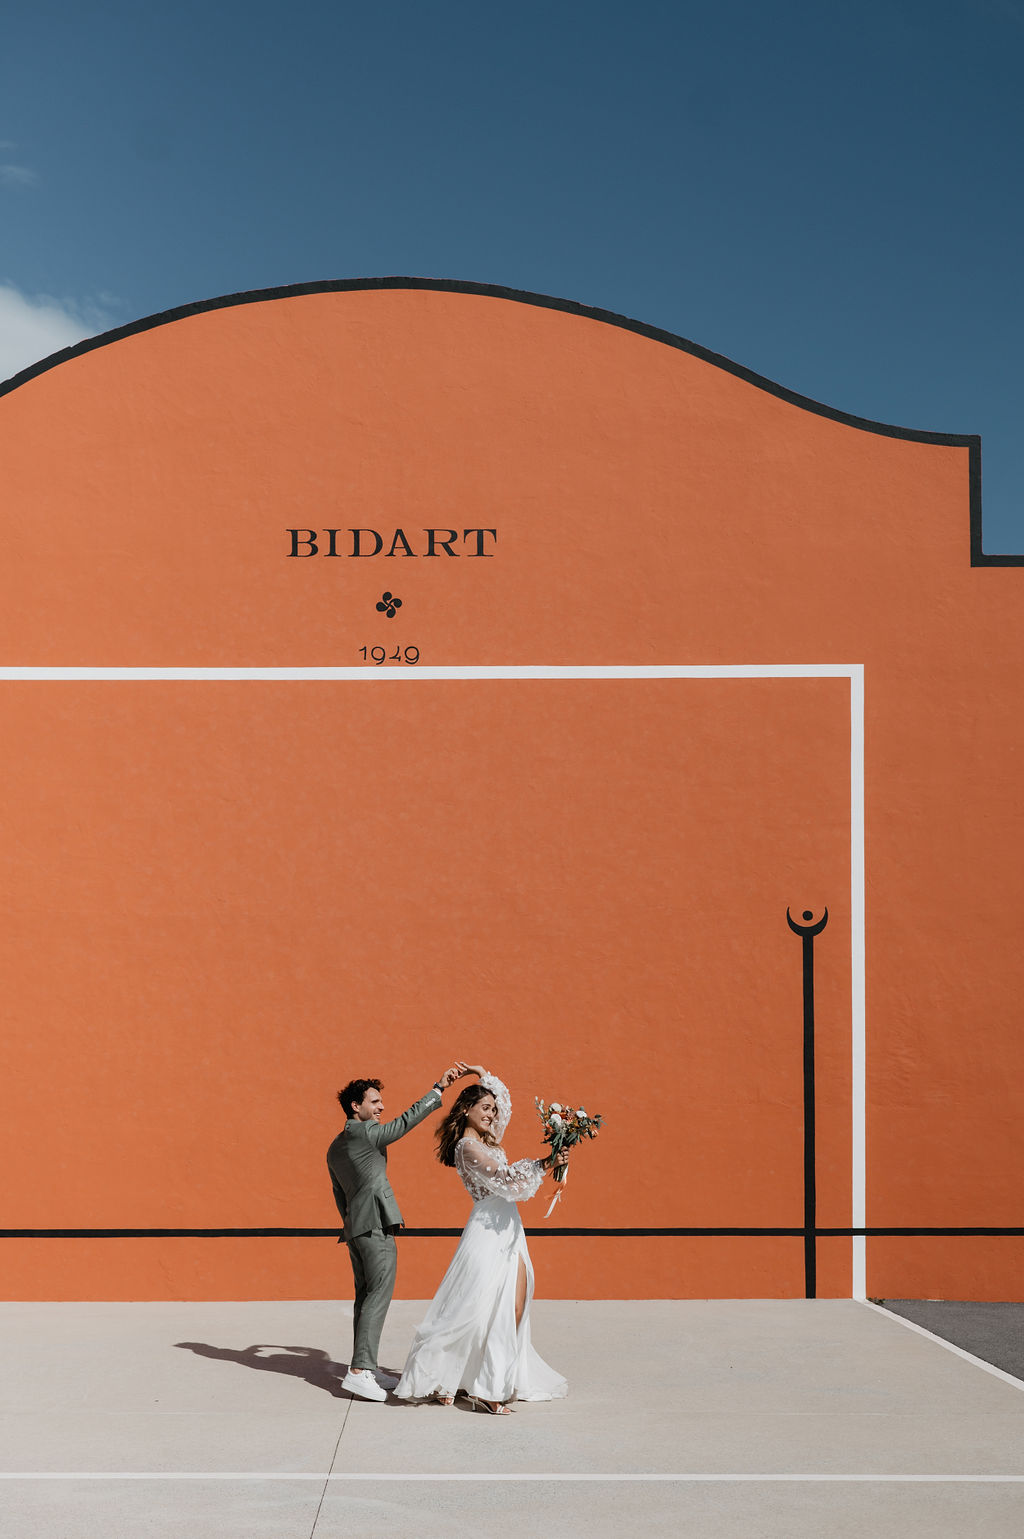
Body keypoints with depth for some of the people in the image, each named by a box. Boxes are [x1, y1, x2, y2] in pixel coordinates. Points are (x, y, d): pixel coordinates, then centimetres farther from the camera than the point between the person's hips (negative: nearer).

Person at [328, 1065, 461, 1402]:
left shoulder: (335, 1148, 18)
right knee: (378, 1295, -11)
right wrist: (439, 1088, -9)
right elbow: (405, 1122, -13)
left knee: (365, 1296, 11)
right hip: (376, 1225, -10)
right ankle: (360, 1370, -18)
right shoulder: (364, 1132, -9)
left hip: (355, 1227, 10)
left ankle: (365, 1368, 13)